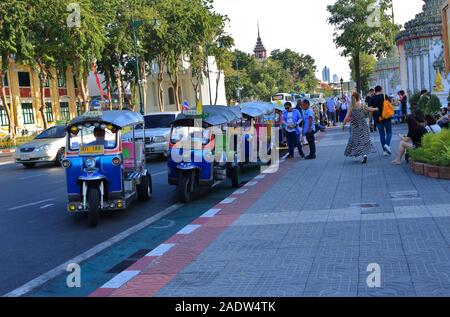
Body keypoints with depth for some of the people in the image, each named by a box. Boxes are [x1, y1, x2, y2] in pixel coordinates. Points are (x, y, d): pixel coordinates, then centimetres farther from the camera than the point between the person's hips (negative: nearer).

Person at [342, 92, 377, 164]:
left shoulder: (351, 107, -9)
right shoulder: (362, 105, -6)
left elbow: (347, 117, -12)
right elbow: (370, 110, 10)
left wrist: (343, 125, 1)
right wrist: (376, 108, 30)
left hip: (355, 127, 0)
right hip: (363, 126, 0)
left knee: (356, 140, 11)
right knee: (364, 140, 5)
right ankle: (364, 154, -12)